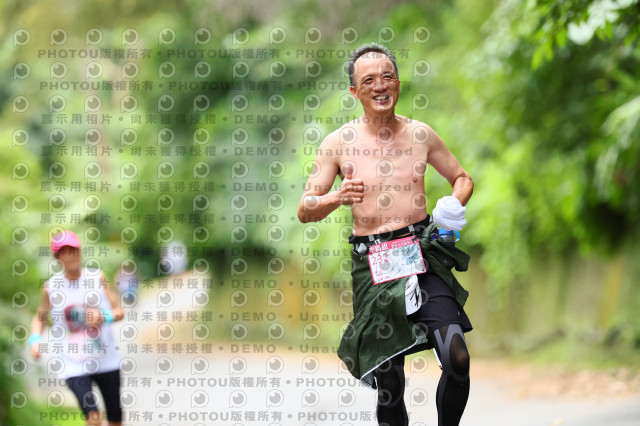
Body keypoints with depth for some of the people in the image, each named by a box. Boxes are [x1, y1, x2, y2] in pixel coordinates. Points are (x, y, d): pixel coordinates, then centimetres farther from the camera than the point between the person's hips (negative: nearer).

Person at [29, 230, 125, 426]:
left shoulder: (97, 277, -1)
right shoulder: (50, 287, -3)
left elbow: (119, 311, 2)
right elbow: (40, 318, 11)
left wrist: (104, 317, -19)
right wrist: (35, 339, -8)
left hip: (106, 359, 2)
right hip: (73, 364, -2)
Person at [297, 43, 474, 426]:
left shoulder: (420, 135, 6)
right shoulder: (338, 143, 1)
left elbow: (462, 178, 20)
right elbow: (305, 211, 2)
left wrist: (455, 204, -3)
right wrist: (337, 198, -19)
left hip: (424, 254, 1)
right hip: (374, 264, -1)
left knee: (457, 358, -15)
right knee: (389, 379, 0)